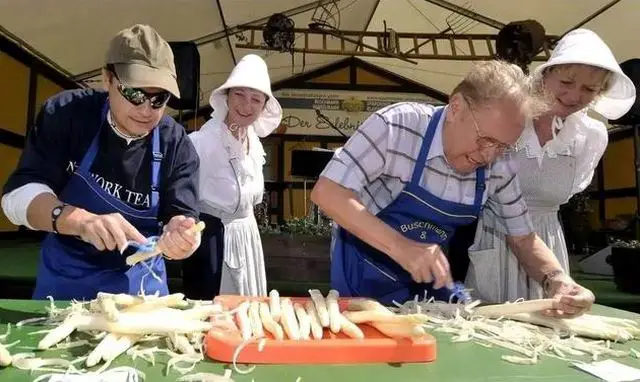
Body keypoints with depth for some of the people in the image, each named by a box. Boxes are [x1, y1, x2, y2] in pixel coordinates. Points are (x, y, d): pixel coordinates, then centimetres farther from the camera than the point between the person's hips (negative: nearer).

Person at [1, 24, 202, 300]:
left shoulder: (177, 146, -13)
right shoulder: (65, 114, -15)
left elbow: (179, 216, -17)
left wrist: (178, 235, -42)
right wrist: (82, 221, -40)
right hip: (63, 279, 1)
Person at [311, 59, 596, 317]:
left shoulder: (499, 167, -11)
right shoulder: (396, 126, -26)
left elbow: (523, 238, 1)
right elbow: (327, 192, -29)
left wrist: (557, 280, -20)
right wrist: (400, 247, -40)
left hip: (429, 280, 4)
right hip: (364, 272, -3)